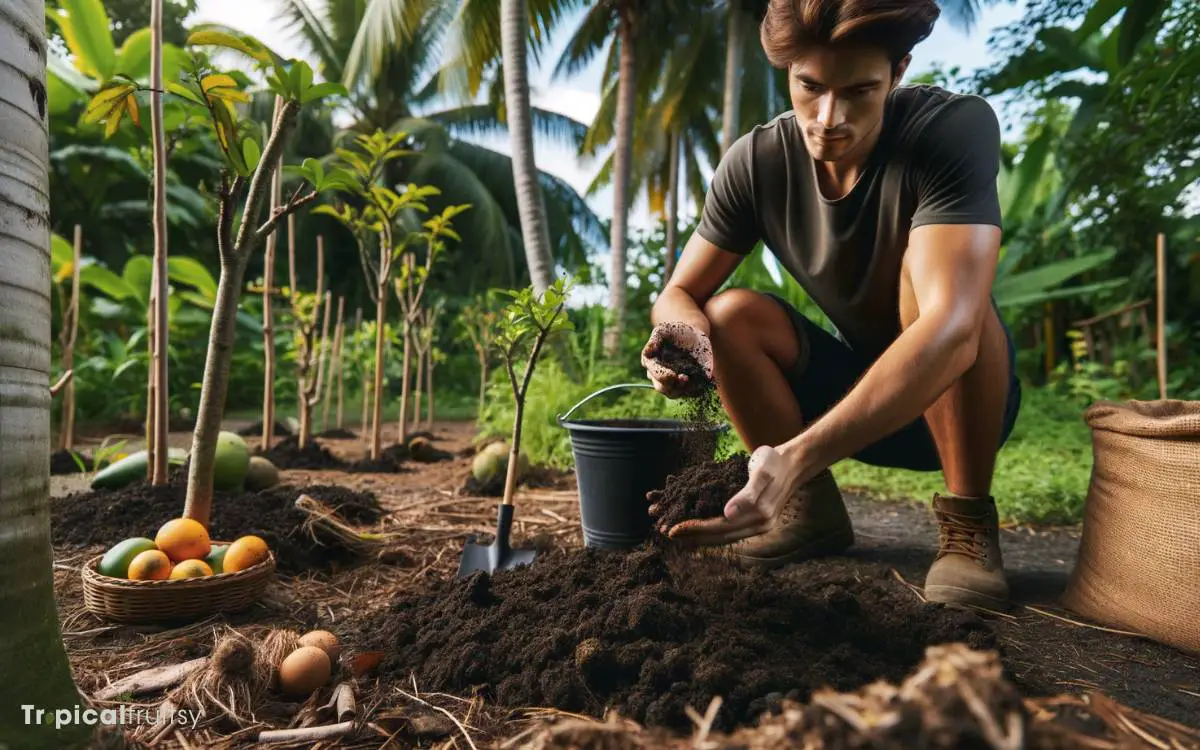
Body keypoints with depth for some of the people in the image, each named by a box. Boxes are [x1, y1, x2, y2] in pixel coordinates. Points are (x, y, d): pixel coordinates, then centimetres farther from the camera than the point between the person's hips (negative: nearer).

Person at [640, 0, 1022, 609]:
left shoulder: (957, 127, -26)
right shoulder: (754, 163, -14)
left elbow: (950, 329, -41)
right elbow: (680, 294, -11)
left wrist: (798, 458, -53)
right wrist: (682, 330, -37)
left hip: (961, 397, -3)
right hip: (853, 389, 4)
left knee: (928, 259, -31)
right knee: (731, 315, -20)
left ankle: (968, 520, -17)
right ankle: (812, 510, -3)